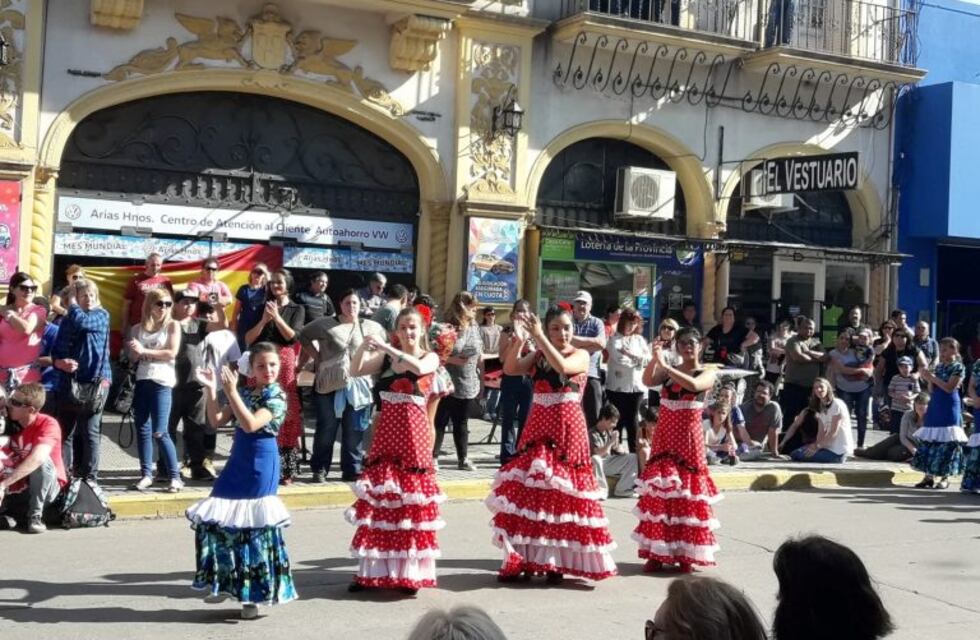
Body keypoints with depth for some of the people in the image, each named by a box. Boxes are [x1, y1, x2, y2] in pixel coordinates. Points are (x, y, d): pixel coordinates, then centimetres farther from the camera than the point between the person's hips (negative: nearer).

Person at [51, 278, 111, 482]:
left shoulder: (102, 315, 2)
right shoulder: (66, 320, 11)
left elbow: (81, 321, -19)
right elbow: (56, 352, 8)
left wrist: (72, 302, -3)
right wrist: (60, 363, -13)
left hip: (94, 381, -3)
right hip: (68, 383, 4)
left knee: (90, 431, -1)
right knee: (65, 432, 3)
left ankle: (90, 477, 5)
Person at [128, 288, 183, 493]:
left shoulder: (172, 325, 1)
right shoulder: (138, 329, 10)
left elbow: (172, 353, -9)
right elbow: (133, 358, 10)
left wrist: (145, 351, -11)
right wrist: (135, 351, -12)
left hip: (162, 382, -5)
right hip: (142, 381, 5)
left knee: (159, 432, -10)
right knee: (142, 430, 6)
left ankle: (175, 477, -4)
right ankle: (146, 474, 13)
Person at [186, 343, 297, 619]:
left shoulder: (277, 396, -10)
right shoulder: (245, 393, 10)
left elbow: (250, 424, -23)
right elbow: (216, 421, 7)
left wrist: (231, 391, -24)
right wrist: (211, 390, -3)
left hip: (260, 466, -7)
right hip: (237, 463, 7)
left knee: (255, 526, -3)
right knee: (219, 521, 7)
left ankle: (252, 594, 8)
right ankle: (225, 582, 23)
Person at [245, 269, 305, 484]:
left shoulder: (297, 310, 11)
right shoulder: (262, 308, 17)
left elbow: (292, 337, -4)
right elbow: (248, 339, 8)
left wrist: (276, 317, -10)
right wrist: (264, 320, -5)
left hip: (284, 364, -2)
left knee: (286, 414, -6)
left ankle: (286, 469, -4)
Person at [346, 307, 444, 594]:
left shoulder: (430, 357, 1)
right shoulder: (385, 357, 8)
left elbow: (418, 367, -22)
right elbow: (355, 371, -3)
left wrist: (386, 347, -24)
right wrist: (364, 345, -18)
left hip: (413, 433, -3)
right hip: (386, 432, 3)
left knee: (411, 500, -1)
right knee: (378, 497, 4)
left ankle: (410, 572, 9)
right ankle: (373, 570, 13)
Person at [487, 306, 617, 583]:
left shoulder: (581, 355, -1)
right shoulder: (537, 356, 9)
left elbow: (562, 366, -23)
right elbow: (510, 369, -6)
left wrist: (538, 337, -23)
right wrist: (520, 339, -20)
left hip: (567, 431, -4)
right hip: (537, 429, 4)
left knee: (562, 495, -2)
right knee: (529, 492, 2)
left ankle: (556, 562, 7)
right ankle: (525, 559, 10)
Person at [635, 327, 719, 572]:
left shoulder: (707, 373, -1)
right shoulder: (667, 371, 9)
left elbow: (693, 385, -23)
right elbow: (647, 381, -10)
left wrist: (665, 365, -25)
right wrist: (654, 360, -25)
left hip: (689, 439, -3)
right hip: (664, 438, 3)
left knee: (686, 493, -1)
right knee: (659, 492, -1)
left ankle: (685, 554, 7)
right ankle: (657, 552, 3)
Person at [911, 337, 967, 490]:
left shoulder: (958, 367, -6)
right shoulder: (938, 367, 13)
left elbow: (950, 388, -15)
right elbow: (932, 391, 11)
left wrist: (933, 377, -16)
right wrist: (929, 380, -7)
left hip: (948, 408, -7)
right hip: (935, 406, 7)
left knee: (947, 442, -5)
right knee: (929, 440, 5)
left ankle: (945, 477, 2)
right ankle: (929, 476, 9)